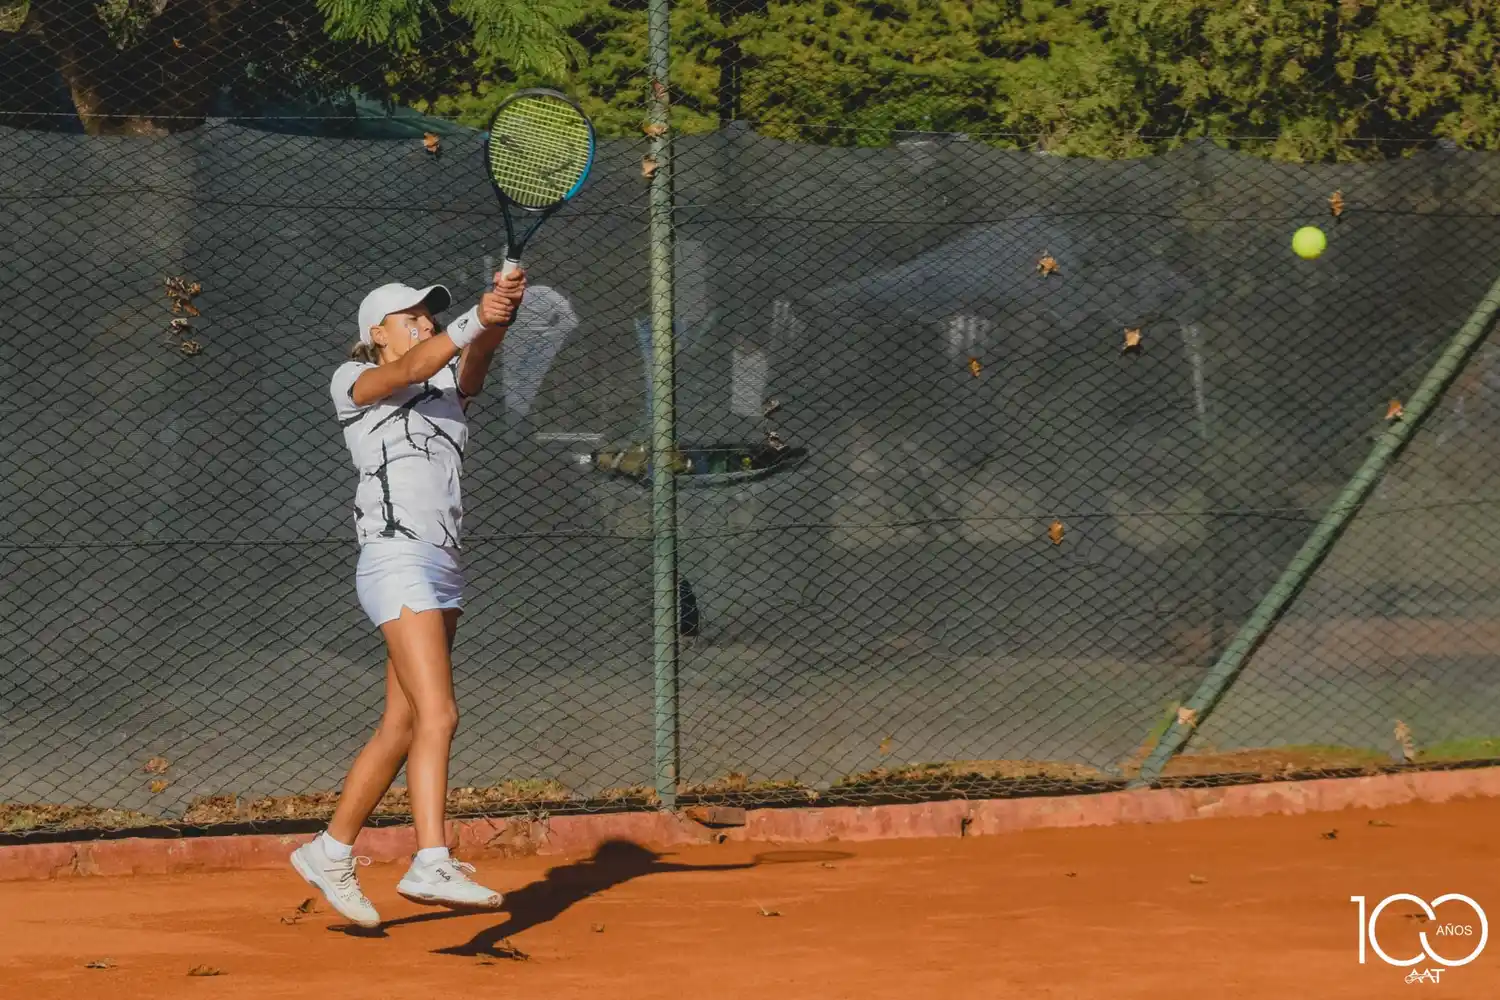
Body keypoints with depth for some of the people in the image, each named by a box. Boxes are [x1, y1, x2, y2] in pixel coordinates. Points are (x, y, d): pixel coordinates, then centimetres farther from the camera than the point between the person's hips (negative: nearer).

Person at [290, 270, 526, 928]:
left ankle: (330, 853, 22)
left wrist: (501, 315, -27)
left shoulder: (451, 383, 17)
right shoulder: (353, 381, 2)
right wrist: (476, 318, -32)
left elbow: (473, 359, -5)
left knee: (400, 726, 10)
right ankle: (431, 866, -27)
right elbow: (407, 371, -19)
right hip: (396, 560, -8)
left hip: (442, 569, 8)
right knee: (437, 715, -20)